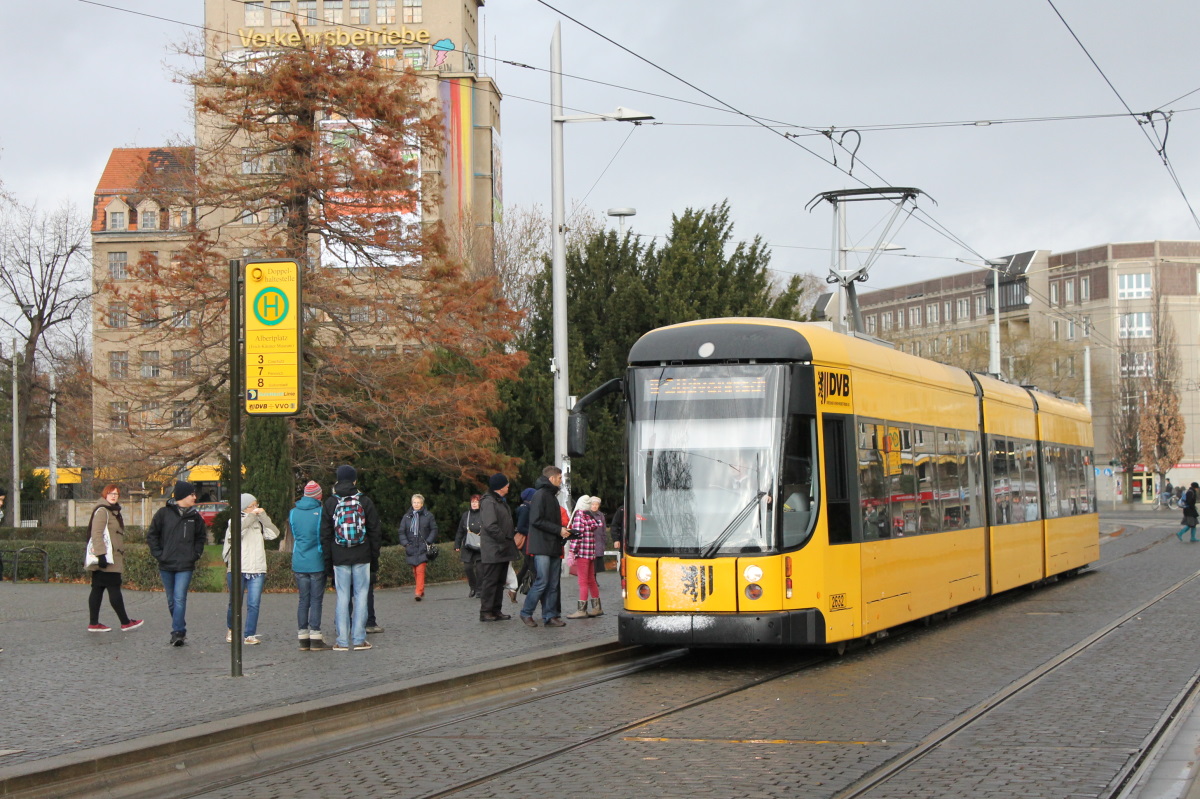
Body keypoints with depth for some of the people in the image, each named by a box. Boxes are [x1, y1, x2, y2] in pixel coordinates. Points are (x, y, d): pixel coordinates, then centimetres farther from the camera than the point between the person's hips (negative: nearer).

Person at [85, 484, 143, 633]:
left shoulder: (114, 511, 21)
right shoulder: (102, 511, -10)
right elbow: (97, 534, -19)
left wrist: (121, 557, 26)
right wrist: (101, 554, -26)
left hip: (112, 558, 10)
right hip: (105, 559, -10)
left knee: (97, 590, 8)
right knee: (114, 589, -5)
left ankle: (93, 623, 9)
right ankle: (125, 623, -2)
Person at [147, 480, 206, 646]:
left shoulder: (194, 517, 6)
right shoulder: (163, 513, -2)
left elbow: (201, 537, 19)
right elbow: (151, 535, 4)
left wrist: (196, 554, 6)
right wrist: (158, 553, -4)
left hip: (185, 566, -1)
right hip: (166, 565, 1)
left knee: (179, 599, -14)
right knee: (171, 601, 9)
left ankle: (178, 632, -16)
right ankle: (180, 631, 21)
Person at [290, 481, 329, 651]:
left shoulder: (293, 513, 6)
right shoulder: (321, 512, -8)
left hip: (299, 564, 4)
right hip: (317, 563, -4)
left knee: (303, 600, 9)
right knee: (316, 601, -1)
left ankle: (303, 638, 8)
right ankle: (315, 638, -3)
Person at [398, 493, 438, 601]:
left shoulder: (428, 516, 3)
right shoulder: (407, 517, 11)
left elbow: (434, 530, 5)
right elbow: (402, 531, 13)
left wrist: (428, 542, -6)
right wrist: (405, 543, -2)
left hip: (422, 548, -4)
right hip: (411, 547, 4)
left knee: (420, 570, -14)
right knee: (415, 571, 7)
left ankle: (418, 592, -17)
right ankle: (420, 589, 21)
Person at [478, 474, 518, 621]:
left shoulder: (501, 502, 19)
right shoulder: (489, 502, -14)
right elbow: (491, 526, -21)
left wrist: (514, 534, 8)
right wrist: (505, 540, -18)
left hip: (502, 550, 10)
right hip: (493, 550, -10)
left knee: (500, 581, 13)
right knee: (490, 581, -6)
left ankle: (496, 610, 18)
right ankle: (485, 612, -3)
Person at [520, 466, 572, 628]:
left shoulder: (551, 496, 21)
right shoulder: (540, 495, -9)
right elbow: (536, 520, -18)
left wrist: (563, 530, 7)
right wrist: (559, 530, -15)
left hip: (553, 547, 10)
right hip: (542, 547, -10)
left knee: (553, 584, 7)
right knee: (542, 582, -10)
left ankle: (550, 616, 9)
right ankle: (526, 613, 2)